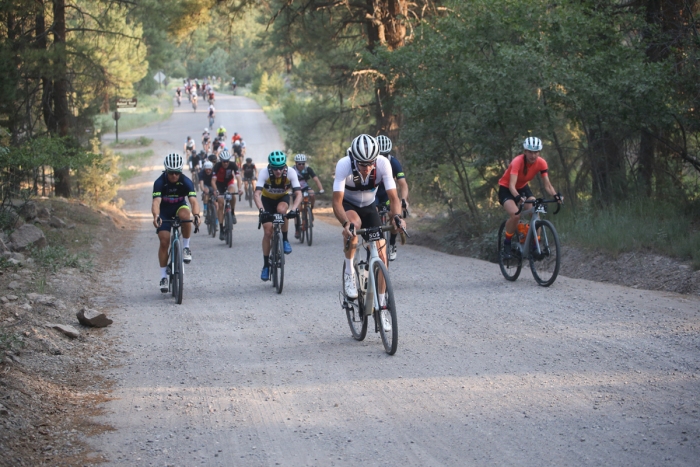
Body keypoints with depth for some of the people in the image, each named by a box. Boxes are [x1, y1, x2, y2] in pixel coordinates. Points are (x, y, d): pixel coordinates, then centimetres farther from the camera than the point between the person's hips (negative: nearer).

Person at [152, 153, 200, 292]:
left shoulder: (186, 181, -22)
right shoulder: (160, 182, -25)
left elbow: (193, 201, -33)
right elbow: (156, 202, -38)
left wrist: (196, 215, -54)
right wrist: (156, 216, -58)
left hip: (179, 207, 0)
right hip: (164, 211, 0)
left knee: (185, 214, -36)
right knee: (164, 241, -12)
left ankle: (186, 247, -17)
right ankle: (163, 276, -1)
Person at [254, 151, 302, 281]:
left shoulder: (291, 173, -29)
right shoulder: (264, 174, -31)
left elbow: (298, 194, -33)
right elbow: (257, 194, -39)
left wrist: (293, 209, -51)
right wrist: (261, 209, -55)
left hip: (283, 197, 0)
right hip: (267, 199, 0)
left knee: (281, 209, -36)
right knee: (268, 232, -9)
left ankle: (285, 240, -15)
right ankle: (266, 265, 3)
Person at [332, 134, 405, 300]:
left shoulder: (383, 164, -28)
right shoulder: (344, 165, -33)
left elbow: (393, 197, -27)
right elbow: (337, 201, -36)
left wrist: (397, 217, -47)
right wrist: (346, 224, -54)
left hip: (368, 206, 3)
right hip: (348, 204, -2)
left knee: (381, 251, -9)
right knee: (354, 223, -37)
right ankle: (349, 272, -18)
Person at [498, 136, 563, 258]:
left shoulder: (541, 163, -19)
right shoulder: (518, 162, -33)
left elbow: (547, 185, -20)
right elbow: (512, 185, -41)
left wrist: (556, 195, -40)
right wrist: (518, 197, -60)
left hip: (522, 188, 5)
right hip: (506, 189, -5)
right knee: (515, 215, -29)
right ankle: (507, 244, -8)